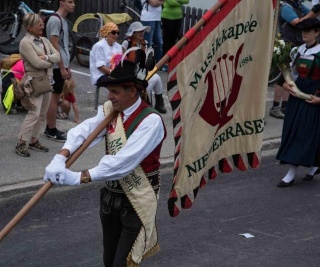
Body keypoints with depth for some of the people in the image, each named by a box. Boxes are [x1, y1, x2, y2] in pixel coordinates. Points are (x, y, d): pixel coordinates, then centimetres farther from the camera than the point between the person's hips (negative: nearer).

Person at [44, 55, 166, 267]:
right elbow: (84, 130, -14)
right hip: (111, 196, 7)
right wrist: (60, 158, -34)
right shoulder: (110, 110, 0)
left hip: (137, 202, -7)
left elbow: (125, 160, -32)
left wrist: (80, 177, -34)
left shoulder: (151, 121, -23)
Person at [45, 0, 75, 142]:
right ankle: (51, 130, 0)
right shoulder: (55, 20, -16)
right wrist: (62, 67, -19)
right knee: (55, 96, -5)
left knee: (55, 96, 13)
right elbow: (54, 45, -19)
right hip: (57, 66, -10)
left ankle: (50, 128, 19)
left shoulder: (63, 20, 14)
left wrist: (67, 66, 19)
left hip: (61, 64, 10)